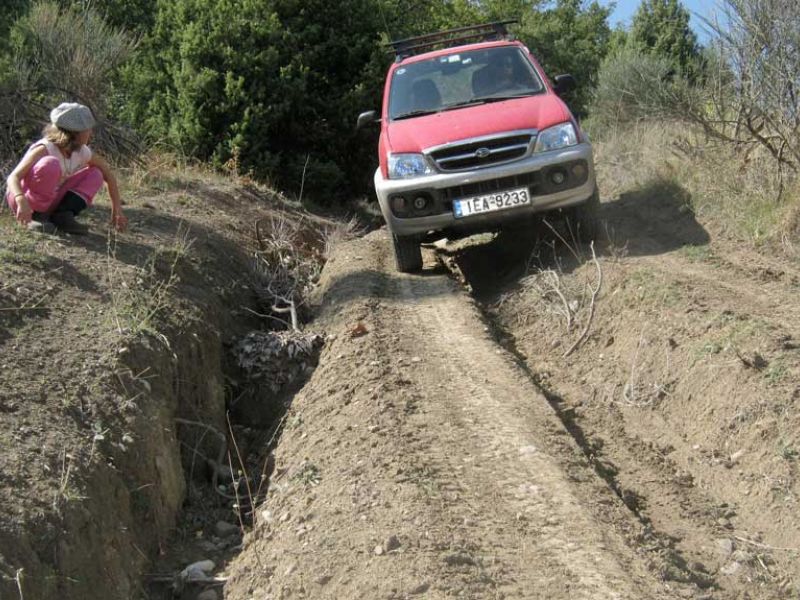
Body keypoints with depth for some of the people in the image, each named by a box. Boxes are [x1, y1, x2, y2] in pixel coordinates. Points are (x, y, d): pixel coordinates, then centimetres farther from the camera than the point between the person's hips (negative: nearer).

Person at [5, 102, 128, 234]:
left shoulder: (82, 152, -7)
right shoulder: (44, 149, -26)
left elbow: (108, 174, 5)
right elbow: (13, 177, -35)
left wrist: (117, 209, 0)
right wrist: (22, 201, -55)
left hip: (49, 201, 7)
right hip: (21, 197, -7)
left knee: (95, 175, -4)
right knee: (51, 164, -35)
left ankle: (62, 216, -13)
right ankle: (37, 217, -20)